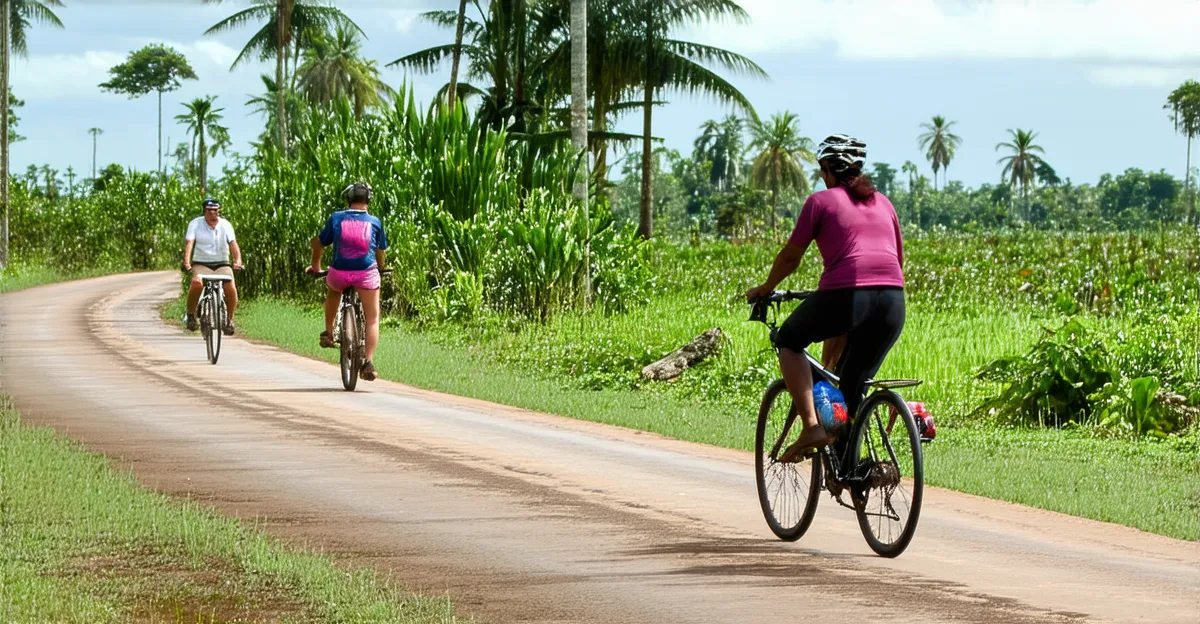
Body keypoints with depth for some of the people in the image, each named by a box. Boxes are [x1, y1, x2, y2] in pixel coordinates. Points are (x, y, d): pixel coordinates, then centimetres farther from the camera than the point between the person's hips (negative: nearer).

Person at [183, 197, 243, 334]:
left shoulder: (225, 225, -2)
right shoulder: (195, 224, -5)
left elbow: (233, 243, -13)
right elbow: (189, 243, -16)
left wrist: (238, 260, -31)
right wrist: (186, 262, -33)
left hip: (222, 264, 1)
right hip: (201, 264, -1)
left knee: (231, 288, -24)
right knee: (197, 283, -32)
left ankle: (229, 320, -3)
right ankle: (190, 315, -10)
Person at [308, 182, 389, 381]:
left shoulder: (336, 218, 7)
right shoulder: (374, 222, 7)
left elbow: (318, 243, 14)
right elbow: (381, 252, 15)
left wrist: (316, 266, 30)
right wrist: (380, 268, 35)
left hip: (339, 273, 1)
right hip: (366, 273, -1)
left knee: (333, 291, 37)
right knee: (372, 319, 8)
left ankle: (328, 332, 31)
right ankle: (369, 361, -5)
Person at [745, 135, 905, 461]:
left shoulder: (821, 201, 9)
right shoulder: (883, 203, 23)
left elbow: (790, 257, 12)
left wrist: (765, 288, 28)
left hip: (845, 293, -5)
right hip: (893, 302, 5)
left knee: (788, 340, 20)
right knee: (853, 386, 19)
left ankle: (812, 426, 3)